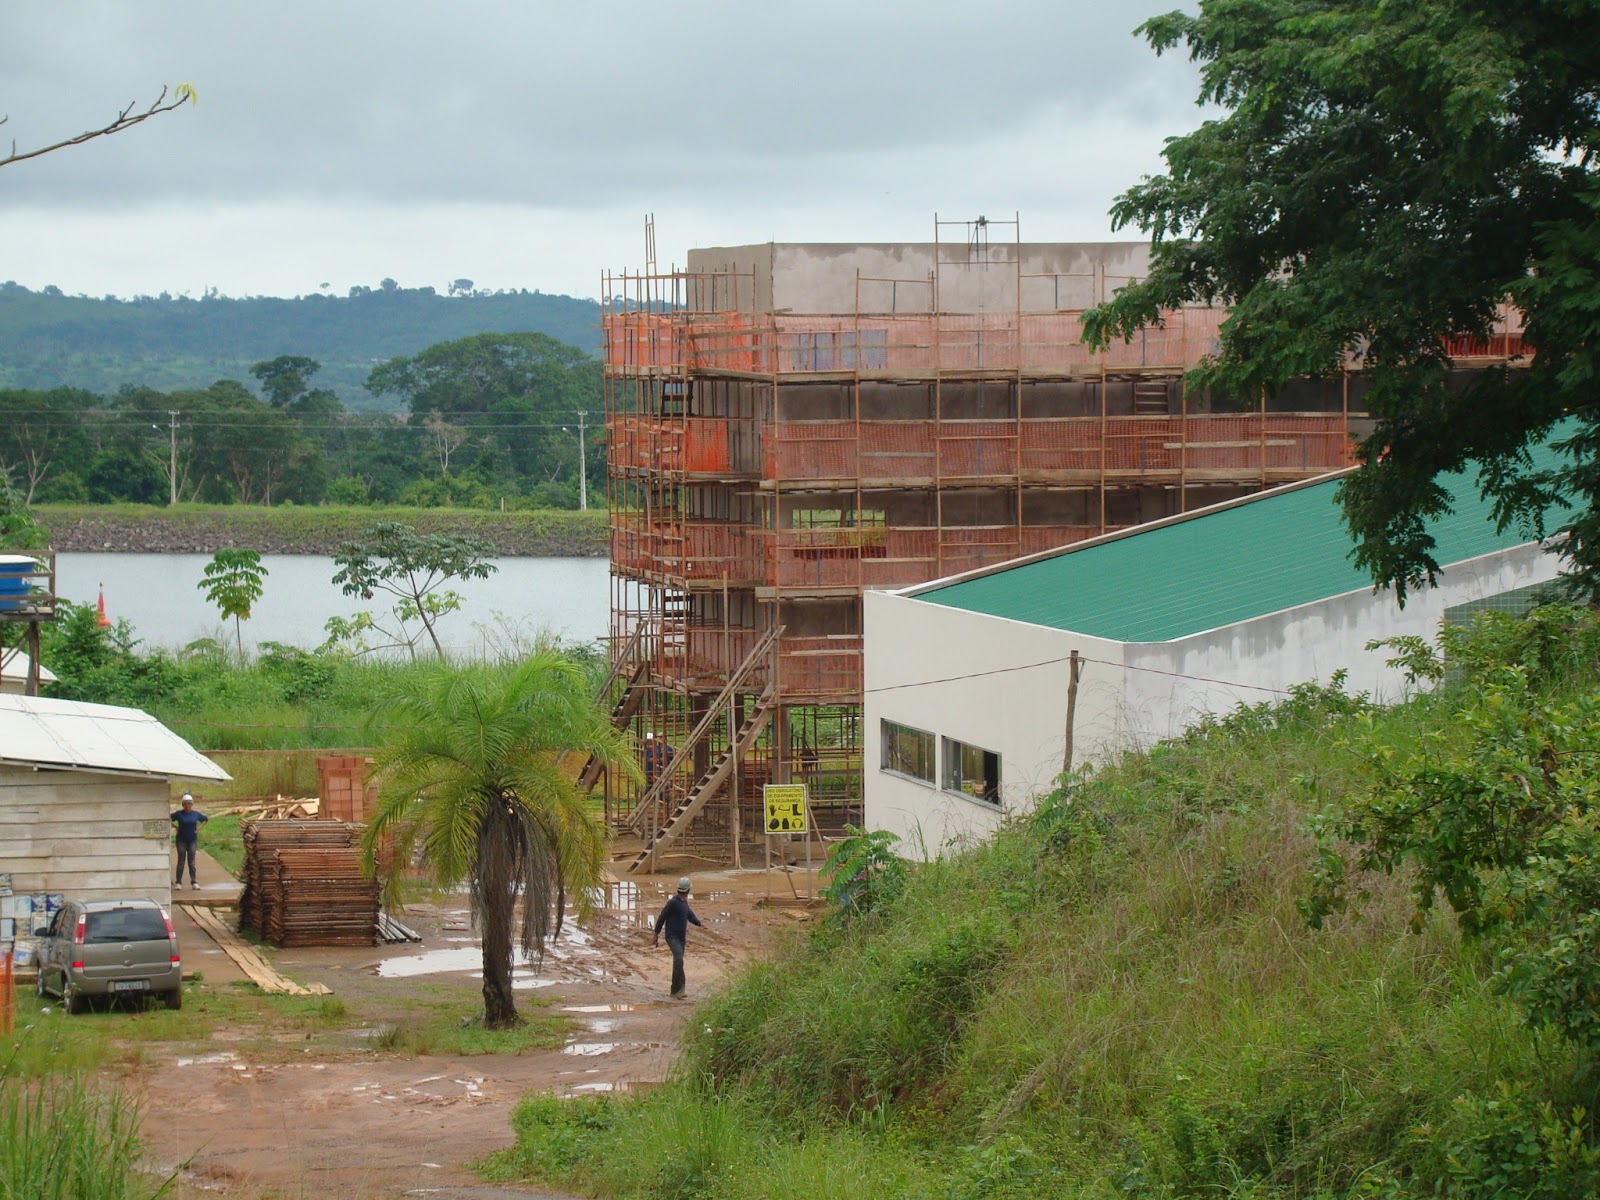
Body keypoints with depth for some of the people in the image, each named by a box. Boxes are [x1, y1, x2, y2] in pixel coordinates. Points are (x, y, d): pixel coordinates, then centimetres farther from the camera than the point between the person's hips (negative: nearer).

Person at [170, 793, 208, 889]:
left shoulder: (196, 814, 0)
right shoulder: (179, 814, -7)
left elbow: (205, 819, 16)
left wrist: (199, 827, 4)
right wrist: (175, 827, -8)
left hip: (192, 840, 2)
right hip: (181, 840, -2)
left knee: (191, 861, 1)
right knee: (181, 860, -2)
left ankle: (194, 882, 1)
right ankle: (178, 882, 4)